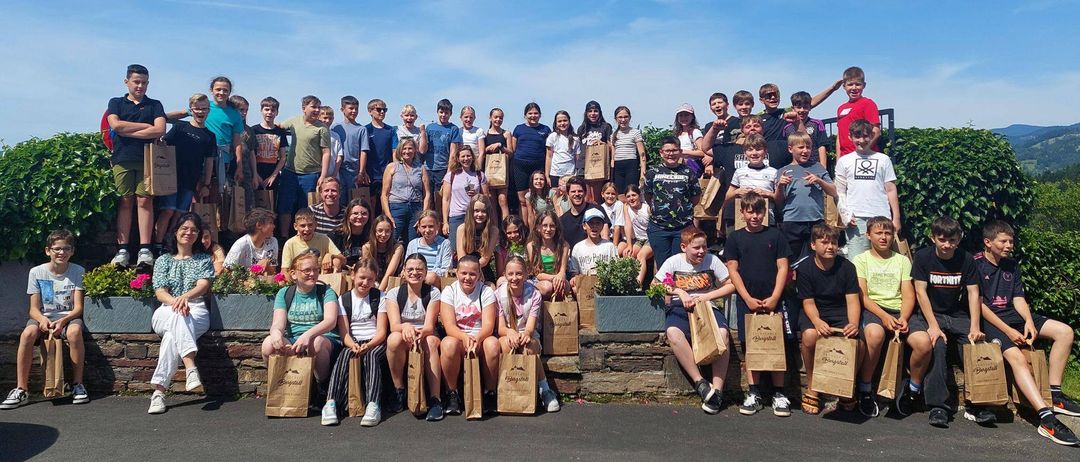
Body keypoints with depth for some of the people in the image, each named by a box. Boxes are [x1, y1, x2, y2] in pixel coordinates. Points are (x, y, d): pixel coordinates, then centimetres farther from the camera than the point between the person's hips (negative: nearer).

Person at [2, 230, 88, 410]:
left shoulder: (78, 272, -1)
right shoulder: (36, 272, 2)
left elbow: (78, 307, -5)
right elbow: (34, 309, 0)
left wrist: (62, 321, -24)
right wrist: (43, 320, -23)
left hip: (68, 316, -1)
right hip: (43, 317, 2)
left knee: (74, 331, -36)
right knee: (27, 333, -32)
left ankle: (78, 384, -24)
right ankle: (21, 390, -24)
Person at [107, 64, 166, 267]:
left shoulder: (154, 105, 13)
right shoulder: (116, 103, 16)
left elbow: (160, 130, -4)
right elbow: (116, 125, -3)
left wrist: (128, 131, -4)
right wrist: (146, 126, -3)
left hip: (147, 159, -1)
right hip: (122, 159, 1)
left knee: (144, 201, -6)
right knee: (125, 203, -1)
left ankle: (145, 250, -8)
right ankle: (122, 250, -2)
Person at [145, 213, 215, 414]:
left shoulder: (204, 260, 17)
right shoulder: (163, 260, 19)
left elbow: (203, 285, -2)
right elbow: (160, 291, 3)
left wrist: (184, 297, -26)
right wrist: (175, 302, -21)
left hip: (197, 312, 0)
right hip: (166, 313, 0)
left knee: (172, 335, -35)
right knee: (178, 316, -38)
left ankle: (159, 390, -38)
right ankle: (191, 368, -52)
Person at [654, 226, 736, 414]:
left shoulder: (712, 260, 6)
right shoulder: (673, 261, 5)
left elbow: (731, 285, 8)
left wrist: (707, 297, -4)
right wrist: (679, 292, -7)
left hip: (707, 307, 1)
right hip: (679, 308, -1)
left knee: (722, 333, -32)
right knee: (673, 332, -36)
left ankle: (717, 390, -25)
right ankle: (700, 383, -30)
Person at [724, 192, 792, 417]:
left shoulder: (774, 235, 6)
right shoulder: (735, 238, 6)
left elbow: (783, 268, 3)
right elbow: (733, 270, 2)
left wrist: (774, 298, -7)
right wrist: (748, 299, -7)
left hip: (773, 300, 0)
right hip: (747, 300, 0)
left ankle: (778, 393, 8)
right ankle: (754, 394, 10)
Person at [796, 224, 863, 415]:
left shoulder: (846, 267, -3)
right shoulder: (804, 269, -7)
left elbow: (852, 300, -9)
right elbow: (808, 302, -10)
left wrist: (854, 323, -29)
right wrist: (817, 322, -32)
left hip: (841, 312, 2)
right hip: (814, 313, -1)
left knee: (859, 343, -26)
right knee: (810, 335, -35)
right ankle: (811, 388, -13)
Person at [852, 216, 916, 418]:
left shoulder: (902, 260, 20)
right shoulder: (861, 260, 11)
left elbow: (908, 295, 9)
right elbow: (862, 295, -1)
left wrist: (903, 318, -11)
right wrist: (884, 316, -17)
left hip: (900, 311, 3)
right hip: (872, 310, -3)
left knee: (924, 342, -27)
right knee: (875, 333, -38)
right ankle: (865, 390, -20)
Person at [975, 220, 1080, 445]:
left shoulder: (1012, 265, 17)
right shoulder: (975, 264, -7)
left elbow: (1018, 298, 11)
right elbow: (979, 304, -12)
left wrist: (1029, 321, -9)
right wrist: (1008, 331, -16)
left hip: (1012, 314, 8)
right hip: (989, 319, -8)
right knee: (1017, 357, -30)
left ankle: (1054, 394, -5)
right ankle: (1047, 419, -39)